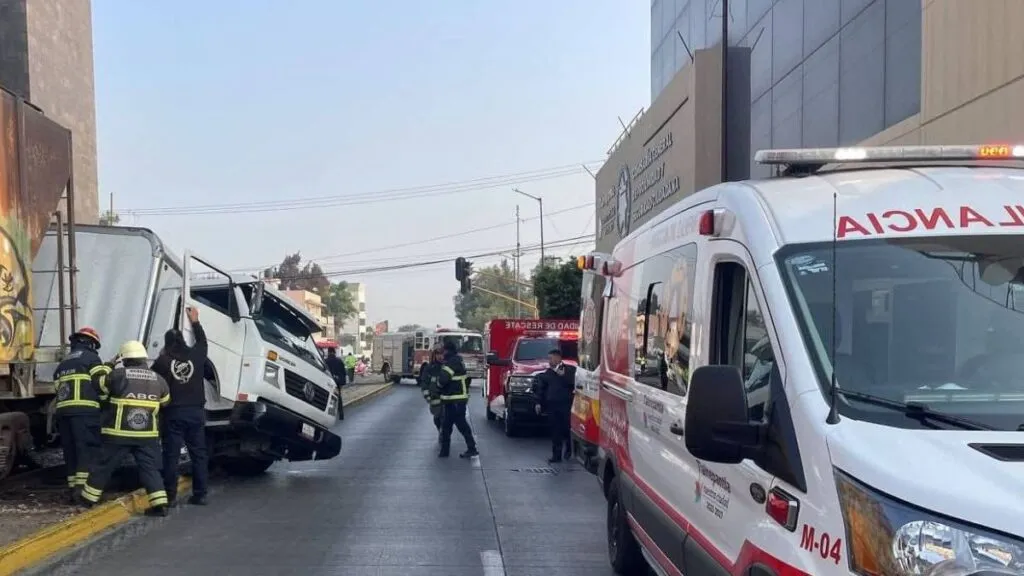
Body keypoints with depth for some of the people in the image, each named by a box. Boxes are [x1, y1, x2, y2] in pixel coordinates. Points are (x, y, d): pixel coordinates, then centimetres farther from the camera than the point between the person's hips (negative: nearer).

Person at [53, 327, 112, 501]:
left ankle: (73, 488, 10)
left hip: (63, 410, 8)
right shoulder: (91, 357, 3)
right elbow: (101, 383, -6)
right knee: (88, 450, -10)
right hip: (85, 410, -7)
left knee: (71, 451, 10)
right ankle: (83, 489, -19)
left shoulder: (63, 363, 27)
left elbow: (58, 388, 25)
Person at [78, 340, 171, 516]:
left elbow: (101, 391, 11)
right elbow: (165, 402, 17)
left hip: (118, 433, -2)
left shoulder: (117, 375, -4)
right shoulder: (158, 379, 5)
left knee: (104, 465, 13)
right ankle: (160, 503, -1)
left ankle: (88, 497, 27)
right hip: (148, 435, 2)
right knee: (150, 468, 6)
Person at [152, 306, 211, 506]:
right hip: (196, 411, 2)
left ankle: (170, 496, 2)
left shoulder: (163, 360, -4)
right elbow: (202, 341, 24)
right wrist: (195, 322, 35)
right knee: (199, 454, 7)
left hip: (174, 413, -2)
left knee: (171, 455, 2)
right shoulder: (195, 355, 3)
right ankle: (200, 494, 7)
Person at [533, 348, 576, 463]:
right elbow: (541, 389, 17)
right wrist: (539, 403, 11)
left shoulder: (570, 370, 2)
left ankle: (569, 450, 22)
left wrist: (563, 375, -16)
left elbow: (573, 383, -11)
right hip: (552, 405, 4)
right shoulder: (547, 373, 16)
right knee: (555, 431, 2)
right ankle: (556, 455, 5)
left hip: (566, 405, -4)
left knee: (567, 428, -1)